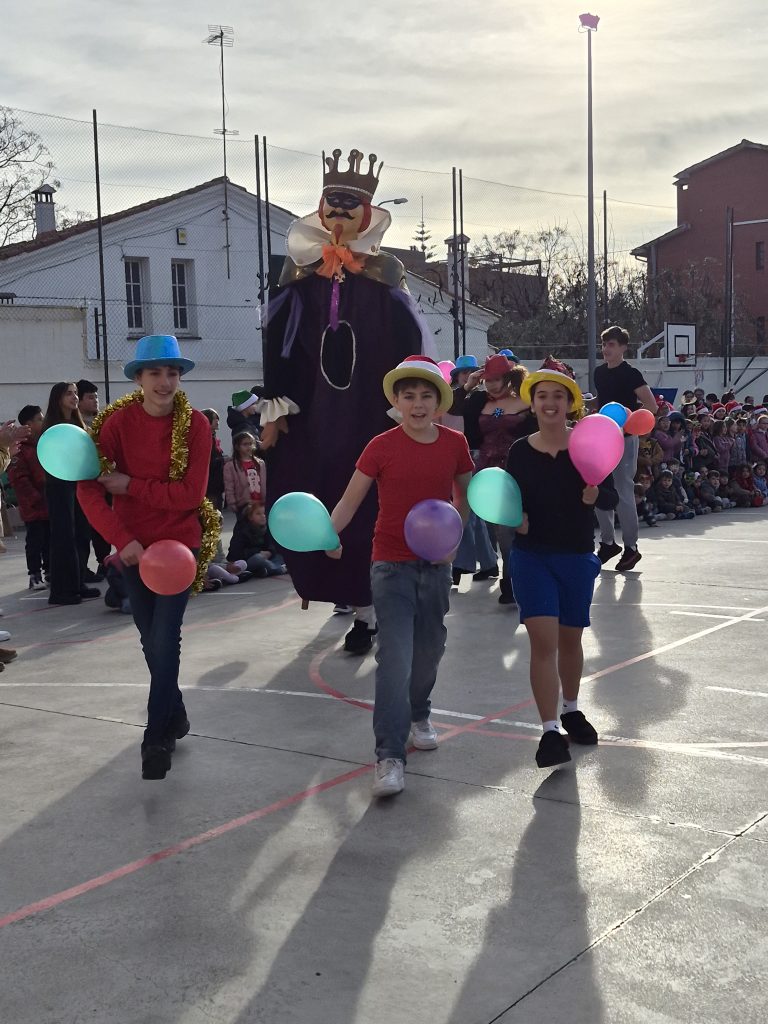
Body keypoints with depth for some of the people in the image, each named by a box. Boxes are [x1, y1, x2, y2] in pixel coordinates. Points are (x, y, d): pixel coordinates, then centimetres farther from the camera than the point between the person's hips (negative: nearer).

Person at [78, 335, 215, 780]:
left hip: (180, 544, -2)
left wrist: (131, 485, -18)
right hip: (133, 547, 3)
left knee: (164, 643, -7)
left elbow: (190, 494, -16)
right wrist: (122, 539, -22)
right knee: (153, 643, 15)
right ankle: (176, 717, 36)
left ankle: (157, 738, 5)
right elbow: (89, 489, -12)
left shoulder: (196, 425, -10)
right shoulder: (118, 422, -7)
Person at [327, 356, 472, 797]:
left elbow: (465, 495, 12)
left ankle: (418, 715, 43)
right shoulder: (382, 447, -9)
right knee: (395, 656, -12)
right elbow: (350, 500, -9)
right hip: (392, 564, -4)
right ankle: (390, 757, -10)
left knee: (430, 647, 16)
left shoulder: (455, 443, -1)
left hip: (436, 563, 4)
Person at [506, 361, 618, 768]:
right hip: (532, 555, -1)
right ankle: (550, 730, -7)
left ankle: (570, 708, 38)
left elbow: (611, 499, -6)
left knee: (570, 638, 15)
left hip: (577, 555, 1)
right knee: (543, 640, -10)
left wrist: (594, 494, -27)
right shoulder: (520, 451, -2)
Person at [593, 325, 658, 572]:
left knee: (624, 494, -5)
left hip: (624, 438, -7)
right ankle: (608, 542, 20)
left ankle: (631, 547, 5)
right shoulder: (600, 372, 10)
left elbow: (652, 406, -16)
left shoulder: (630, 374, -10)